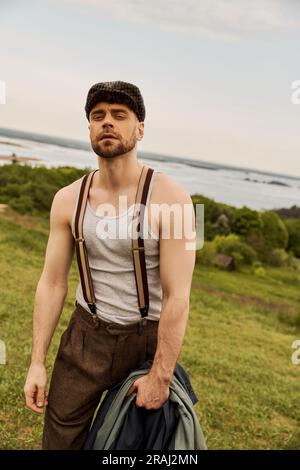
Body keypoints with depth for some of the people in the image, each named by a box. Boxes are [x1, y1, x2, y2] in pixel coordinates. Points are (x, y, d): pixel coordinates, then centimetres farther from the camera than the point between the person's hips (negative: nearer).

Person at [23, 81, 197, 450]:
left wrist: (160, 377, -16)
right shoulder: (68, 199, -6)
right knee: (59, 438, 11)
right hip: (86, 335, 3)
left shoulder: (171, 198, -19)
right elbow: (52, 283, -3)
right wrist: (37, 363, -3)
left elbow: (178, 296, -20)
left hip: (147, 336, -2)